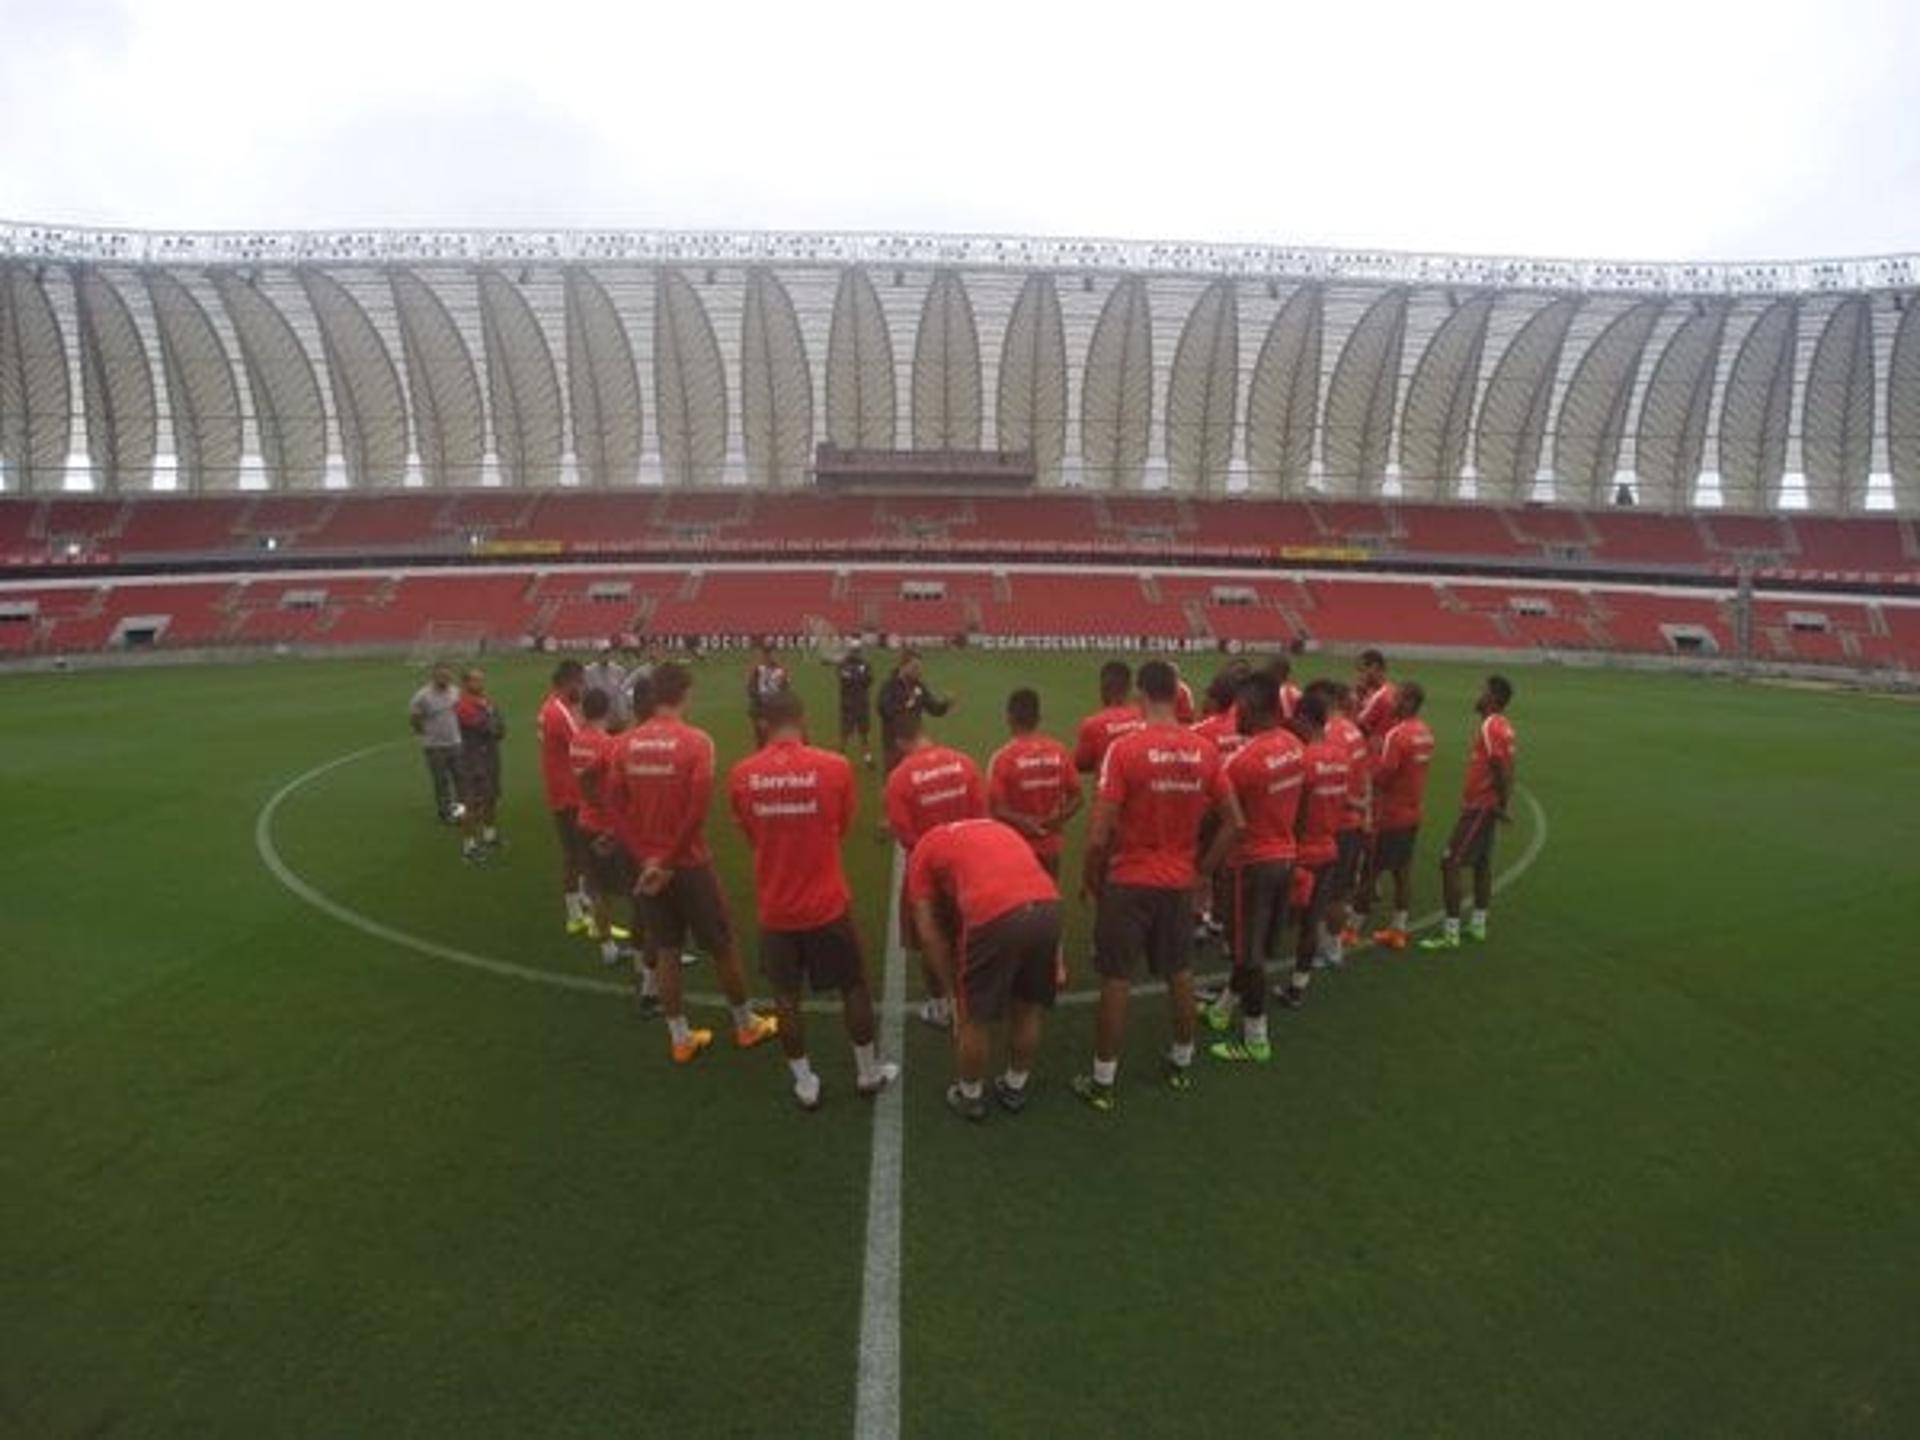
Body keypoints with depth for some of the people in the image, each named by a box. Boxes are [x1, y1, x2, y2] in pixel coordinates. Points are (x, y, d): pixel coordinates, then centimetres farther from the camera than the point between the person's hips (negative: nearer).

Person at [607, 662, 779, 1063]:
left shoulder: (626, 744, 0)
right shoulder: (696, 741, -15)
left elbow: (618, 808, -1)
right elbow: (697, 810, -20)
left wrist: (645, 857, -2)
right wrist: (669, 860, -12)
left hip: (647, 865, 5)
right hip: (689, 863, -5)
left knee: (665, 951, 14)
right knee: (722, 946, 11)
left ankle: (680, 1039, 23)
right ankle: (746, 1025, 27)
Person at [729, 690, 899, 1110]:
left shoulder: (741, 776, -9)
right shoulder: (835, 767, -14)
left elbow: (751, 837, 7)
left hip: (775, 908, 2)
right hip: (827, 904, -1)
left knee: (786, 998, 18)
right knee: (854, 987, 18)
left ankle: (805, 1085, 30)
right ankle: (868, 1074, 34)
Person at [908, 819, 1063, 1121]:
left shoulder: (924, 849, 23)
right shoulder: (998, 829, 35)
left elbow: (929, 931, 17)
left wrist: (953, 987, 24)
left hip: (994, 915, -5)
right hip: (1048, 905, 5)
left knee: (972, 1018, 20)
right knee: (1027, 1009, 27)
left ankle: (970, 1097, 38)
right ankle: (1015, 1088, 45)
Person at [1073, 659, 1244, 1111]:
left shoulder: (1124, 749, -18)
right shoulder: (1205, 752, -3)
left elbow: (1099, 835, -19)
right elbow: (1235, 824, 1)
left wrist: (1090, 879, -3)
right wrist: (1204, 871, 11)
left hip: (1129, 882, -4)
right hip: (1180, 883, 4)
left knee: (1115, 980, 6)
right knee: (1180, 973, 20)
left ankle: (1102, 1082, 17)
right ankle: (1182, 1062, 37)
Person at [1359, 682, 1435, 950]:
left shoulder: (1396, 735, -21)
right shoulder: (1425, 733, 7)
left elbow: (1381, 774, -22)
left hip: (1389, 816, -8)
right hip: (1412, 812, 8)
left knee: (1371, 870, 2)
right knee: (1403, 870, 13)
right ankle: (1398, 929, 20)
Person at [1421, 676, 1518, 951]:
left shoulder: (1490, 728, -19)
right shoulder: (1504, 726, 11)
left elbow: (1502, 769, -24)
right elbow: (1505, 768, 15)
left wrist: (1502, 804, -19)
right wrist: (1502, 802, 14)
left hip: (1479, 807, -10)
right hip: (1489, 806, 10)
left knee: (1450, 863, -8)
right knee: (1482, 864, 17)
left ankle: (1450, 934, -6)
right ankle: (1478, 925, 28)